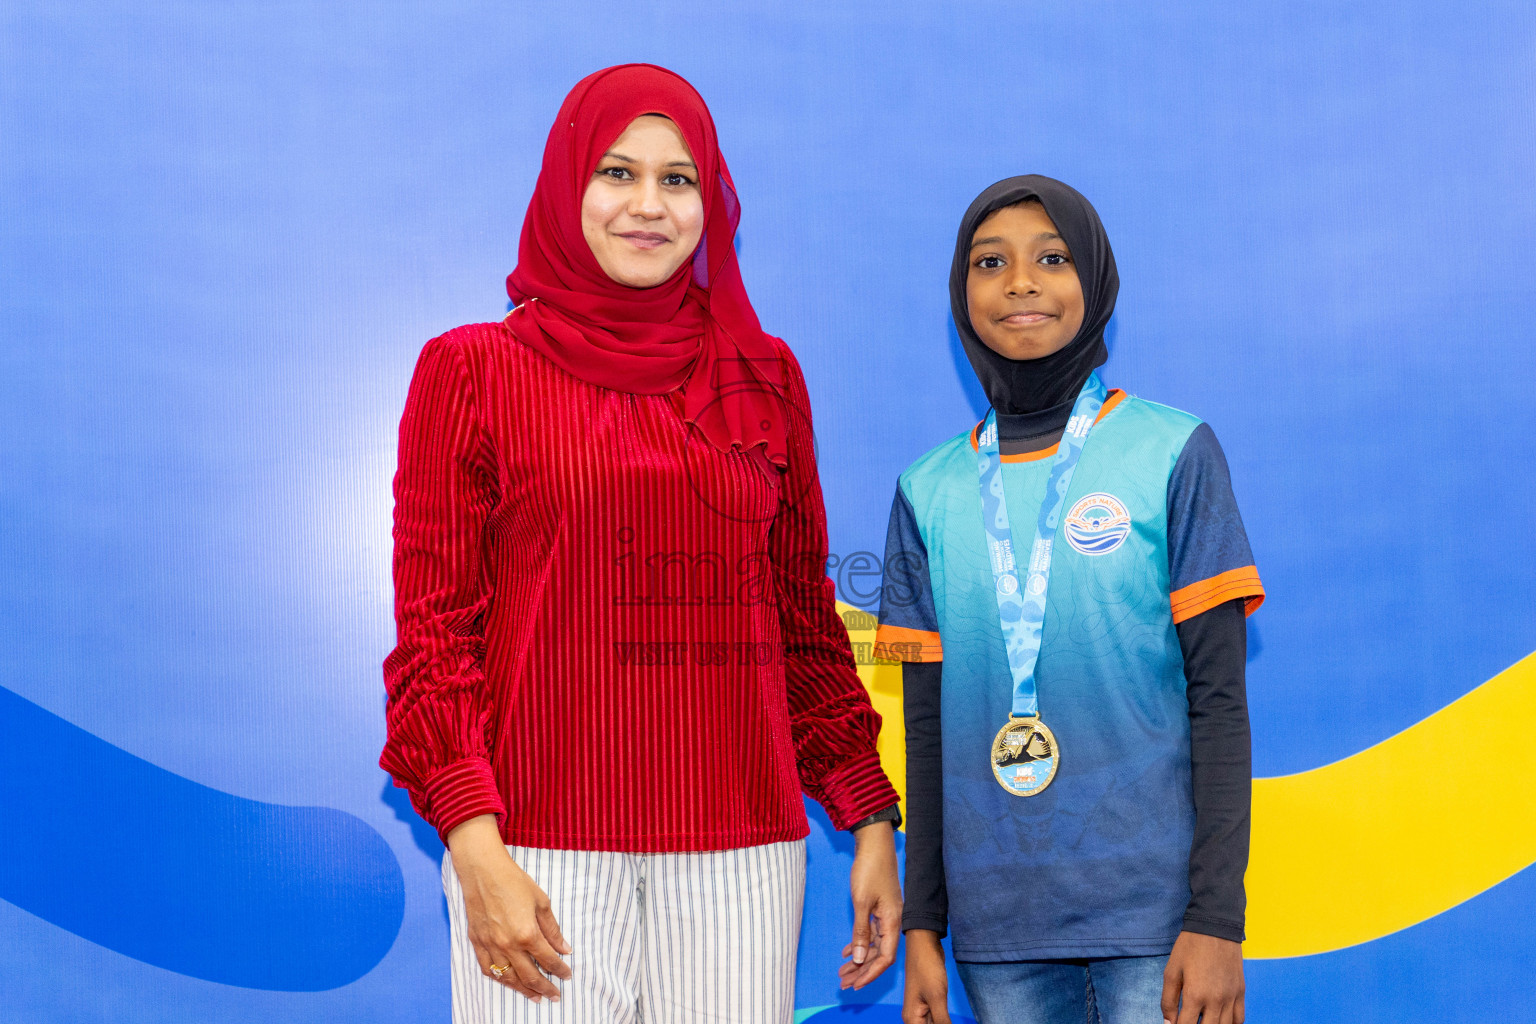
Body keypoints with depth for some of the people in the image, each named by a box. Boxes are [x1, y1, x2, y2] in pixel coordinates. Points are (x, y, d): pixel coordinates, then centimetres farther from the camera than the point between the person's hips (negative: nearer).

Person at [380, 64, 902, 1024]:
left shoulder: (764, 377, 10)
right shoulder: (473, 369, 2)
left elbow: (805, 616, 13)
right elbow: (433, 628, -1)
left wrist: (870, 817, 10)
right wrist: (475, 847, -11)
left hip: (738, 837, 3)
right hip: (541, 839, -2)